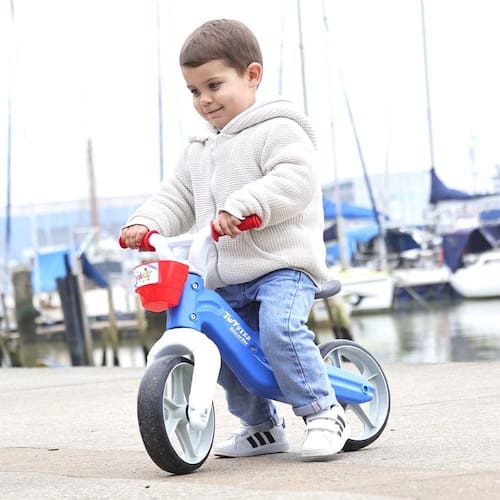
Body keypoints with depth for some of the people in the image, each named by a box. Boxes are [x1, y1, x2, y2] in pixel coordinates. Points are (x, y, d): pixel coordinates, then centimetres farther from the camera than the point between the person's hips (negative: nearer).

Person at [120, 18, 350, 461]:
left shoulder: (277, 130, -6)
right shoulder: (199, 151, 20)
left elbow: (296, 179, -22)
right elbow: (176, 198, 20)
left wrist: (241, 207, -34)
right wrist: (146, 224, -2)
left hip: (283, 263, -8)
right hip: (226, 278, 8)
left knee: (280, 328, -31)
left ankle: (323, 413, -16)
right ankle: (262, 426, 22)